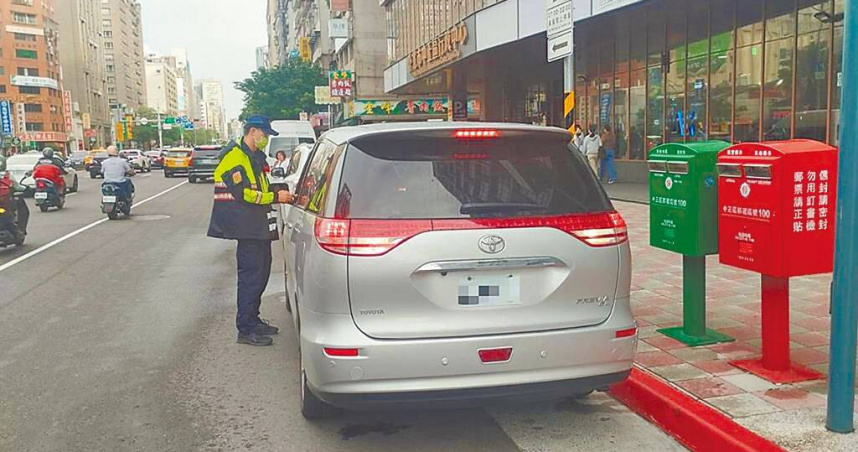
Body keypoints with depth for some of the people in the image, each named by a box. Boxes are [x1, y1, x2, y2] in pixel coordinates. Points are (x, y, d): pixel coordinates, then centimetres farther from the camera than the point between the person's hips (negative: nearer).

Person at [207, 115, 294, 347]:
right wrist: (275, 197, -16)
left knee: (261, 273, 15)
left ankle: (253, 320, 26)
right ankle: (246, 330, -1)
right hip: (247, 227, -10)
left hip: (259, 226, 10)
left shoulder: (255, 157, 19)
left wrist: (280, 194, 6)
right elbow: (243, 193, -20)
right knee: (250, 276, -8)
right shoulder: (234, 156, -12)